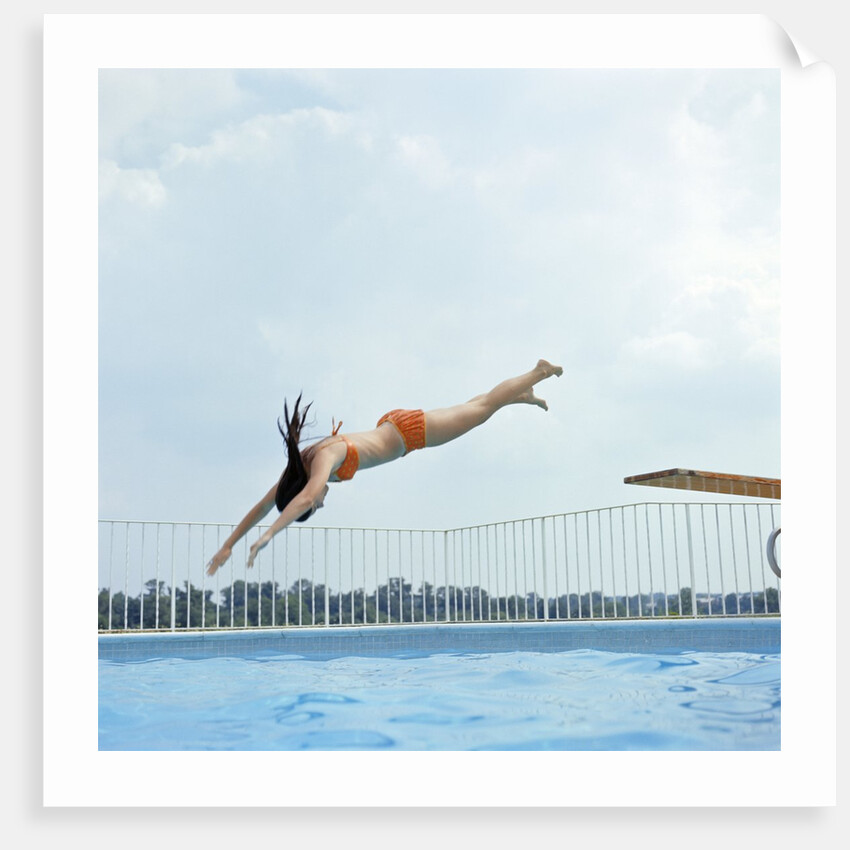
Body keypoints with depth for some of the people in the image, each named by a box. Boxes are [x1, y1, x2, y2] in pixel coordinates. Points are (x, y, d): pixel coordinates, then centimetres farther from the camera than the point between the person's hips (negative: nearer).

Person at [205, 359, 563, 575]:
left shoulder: (325, 455, -37)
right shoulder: (297, 466, -15)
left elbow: (307, 496, -54)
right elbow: (262, 505, -11)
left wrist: (269, 534, -60)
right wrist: (227, 546, -16)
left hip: (409, 429, -6)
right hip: (391, 426, 6)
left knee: (482, 407, 13)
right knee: (475, 408, 26)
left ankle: (540, 371, 33)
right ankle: (525, 397, 49)